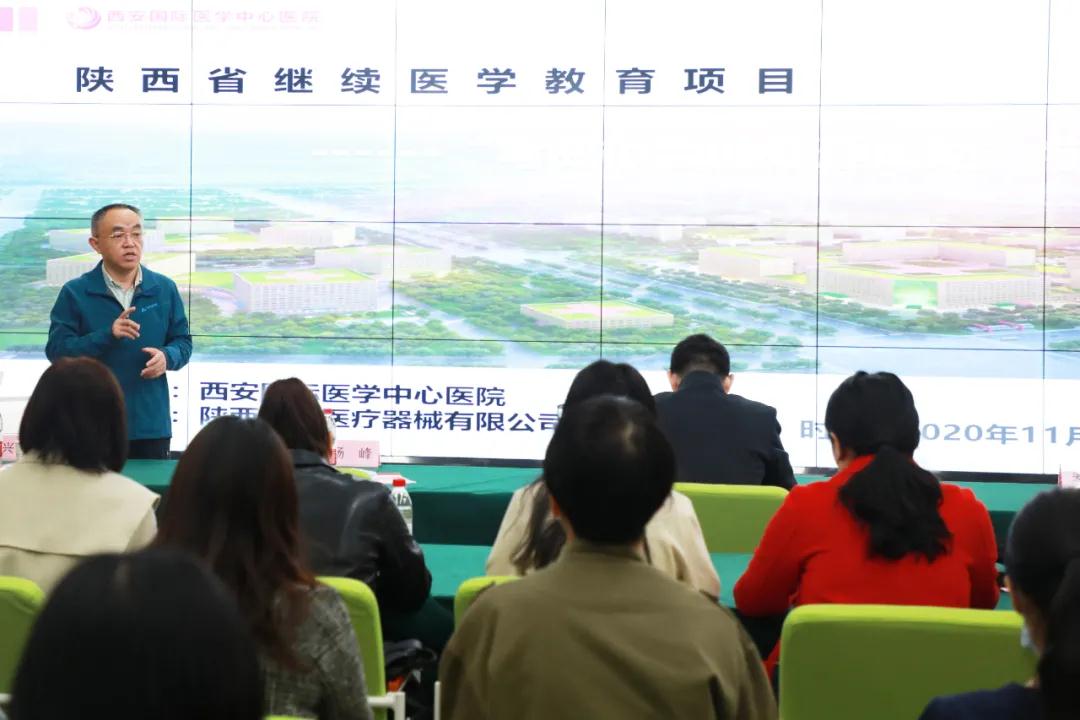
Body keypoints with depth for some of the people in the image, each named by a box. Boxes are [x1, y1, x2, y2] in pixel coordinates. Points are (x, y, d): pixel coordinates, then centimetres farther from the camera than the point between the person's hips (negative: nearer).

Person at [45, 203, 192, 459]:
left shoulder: (165, 289, 7)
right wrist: (108, 335, -21)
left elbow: (183, 342, 12)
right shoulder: (74, 293, -2)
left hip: (151, 425, 3)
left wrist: (167, 357, -12)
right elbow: (56, 351, -8)